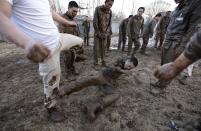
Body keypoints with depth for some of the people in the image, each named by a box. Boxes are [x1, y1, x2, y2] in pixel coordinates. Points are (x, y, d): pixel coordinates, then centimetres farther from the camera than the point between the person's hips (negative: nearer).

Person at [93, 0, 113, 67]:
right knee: (96, 48, -5)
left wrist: (106, 33, -7)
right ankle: (95, 62, 5)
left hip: (105, 33, 3)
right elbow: (95, 22, -13)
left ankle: (103, 60, 13)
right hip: (97, 32, -3)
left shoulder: (110, 11, 0)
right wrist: (98, 33, -14)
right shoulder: (98, 9, -11)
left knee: (103, 47, 2)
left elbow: (109, 23, 4)